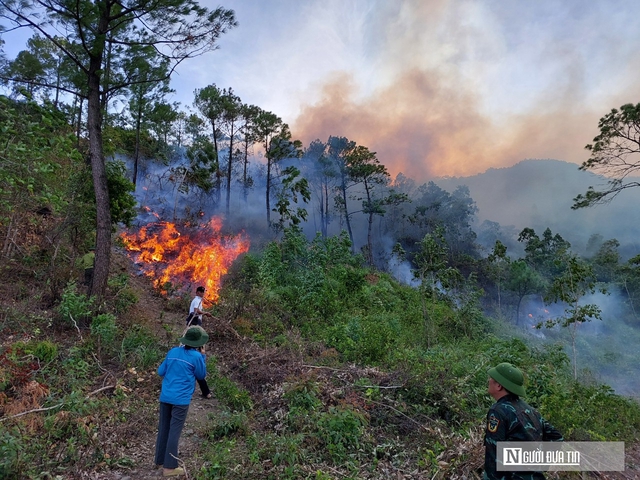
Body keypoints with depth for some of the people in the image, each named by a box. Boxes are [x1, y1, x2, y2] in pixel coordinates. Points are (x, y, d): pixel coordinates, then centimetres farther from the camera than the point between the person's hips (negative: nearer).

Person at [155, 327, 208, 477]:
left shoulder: (173, 351, 5)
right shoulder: (196, 356, -11)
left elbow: (160, 371, 13)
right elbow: (201, 376, 4)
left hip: (165, 397, 6)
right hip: (181, 399, -6)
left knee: (163, 429, 16)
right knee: (174, 432, 1)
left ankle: (160, 460, 29)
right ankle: (169, 467, 7)